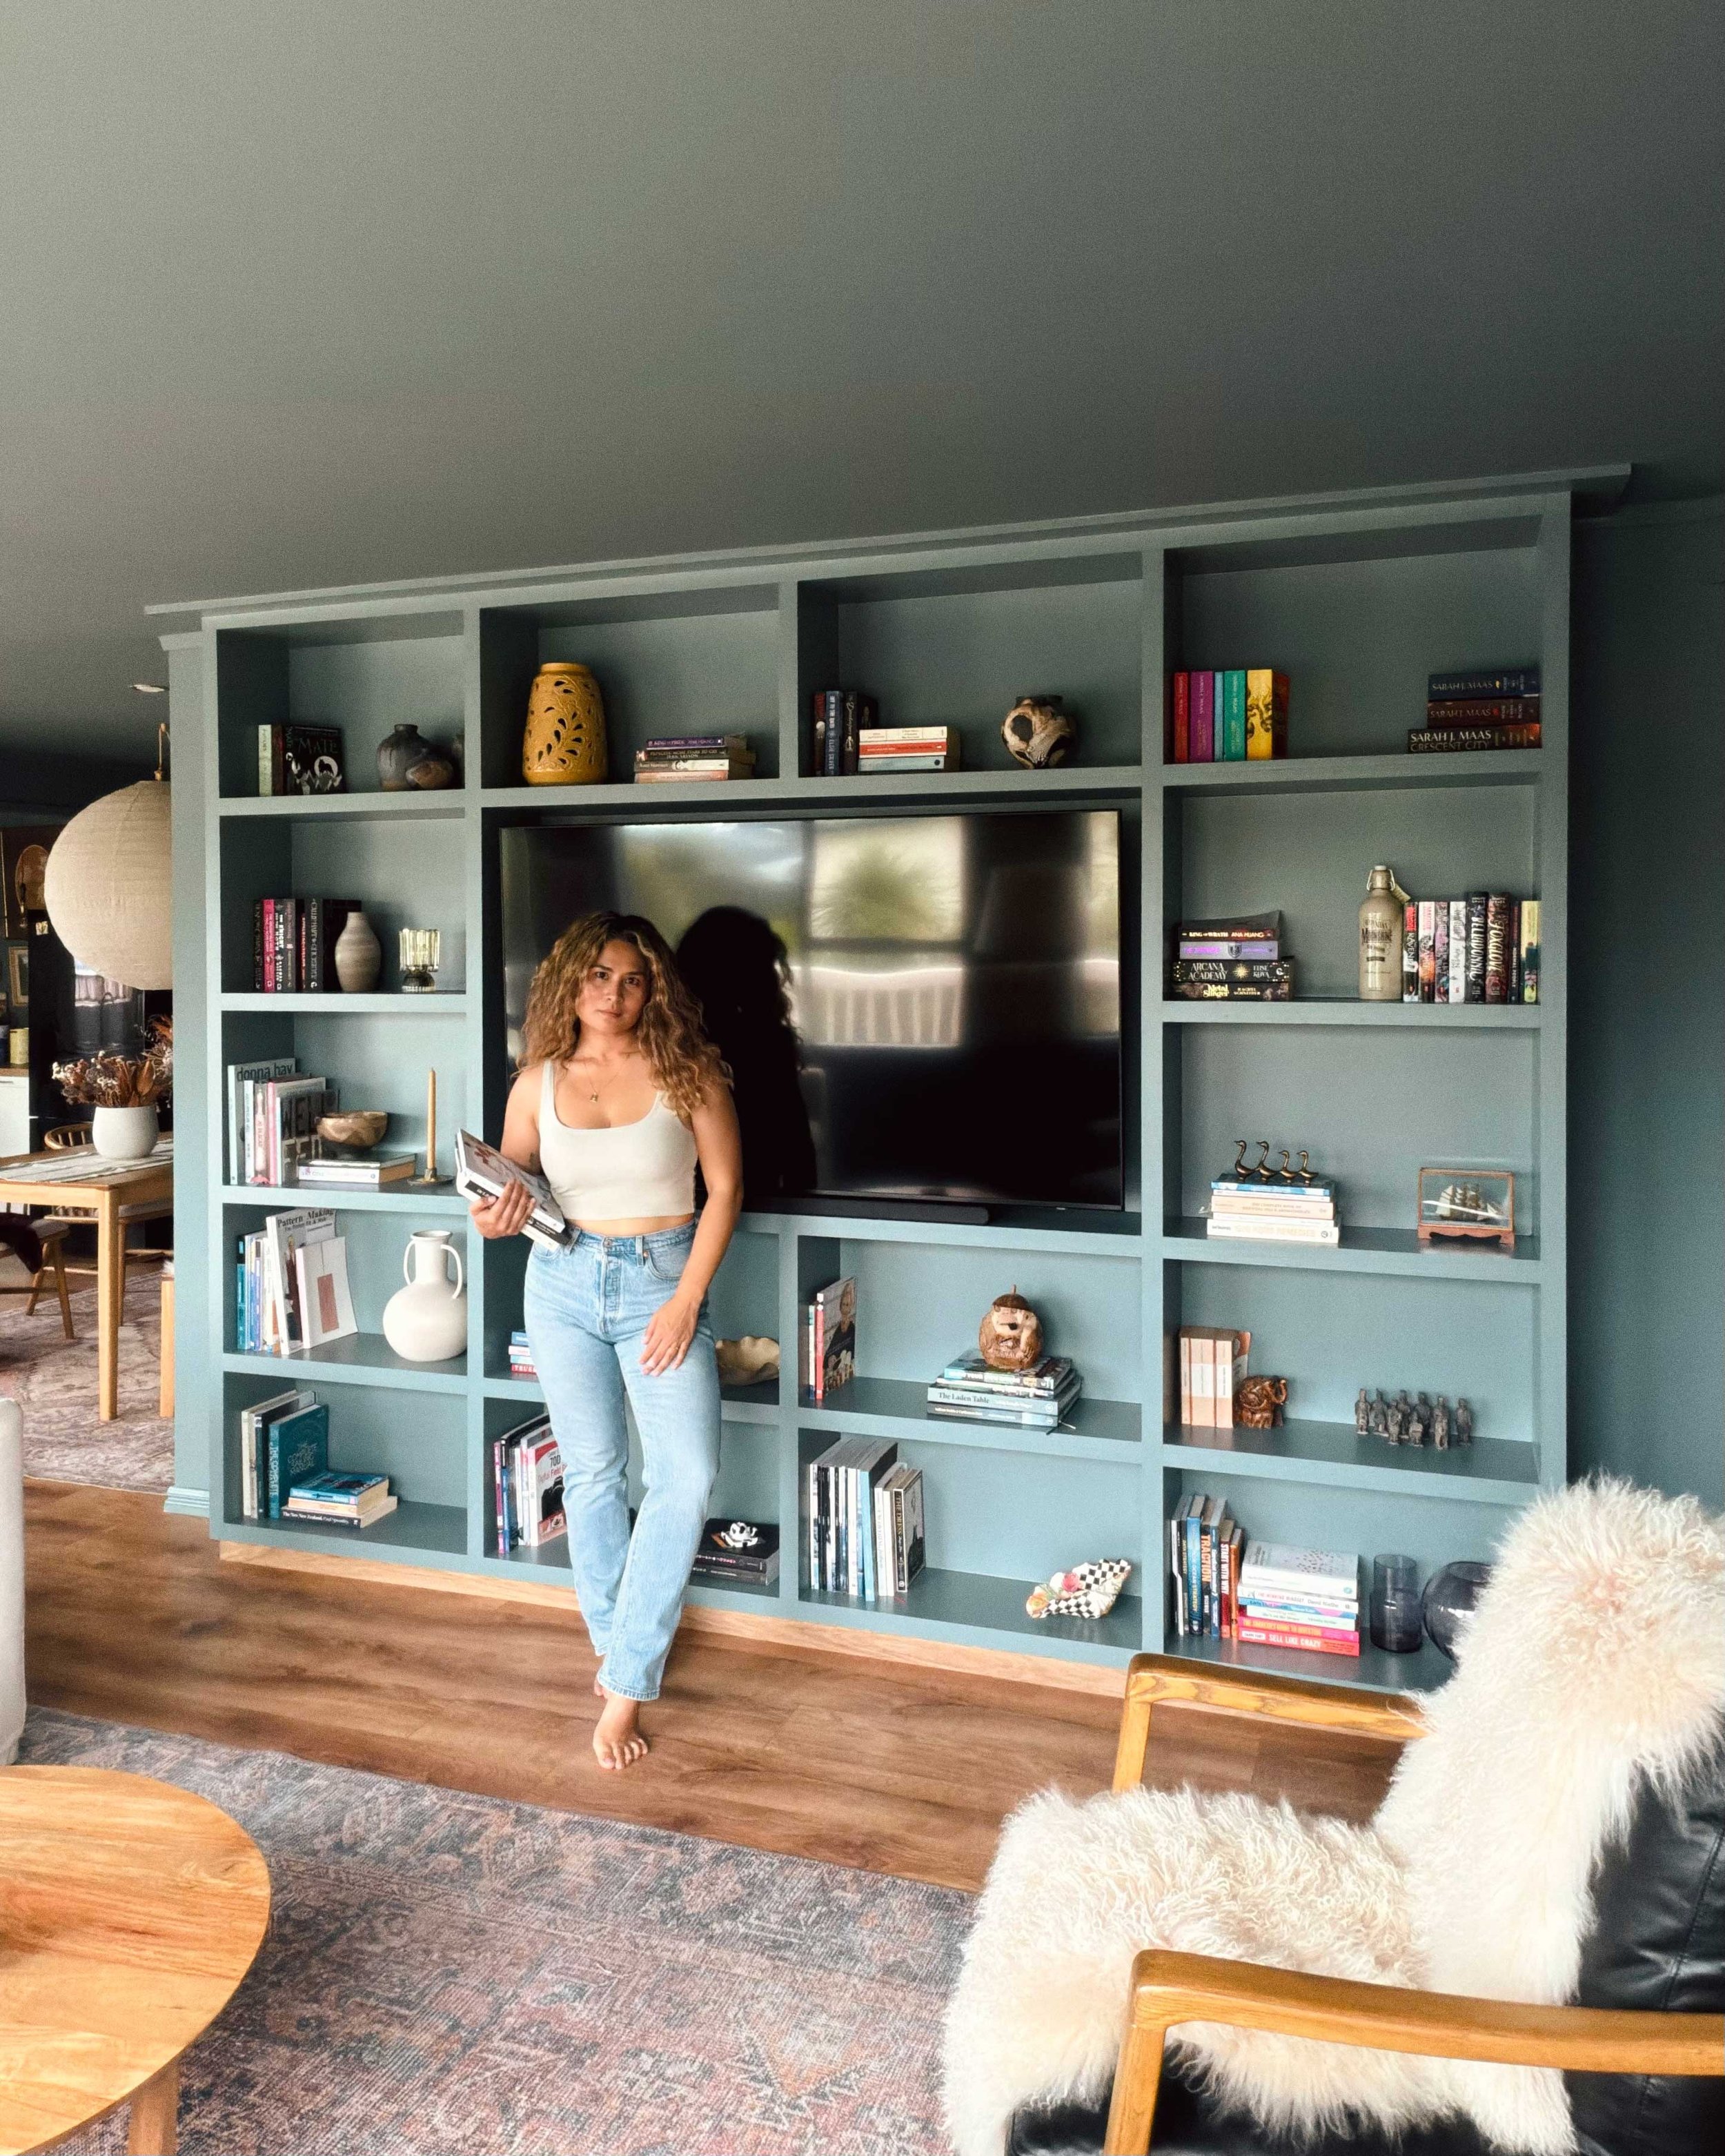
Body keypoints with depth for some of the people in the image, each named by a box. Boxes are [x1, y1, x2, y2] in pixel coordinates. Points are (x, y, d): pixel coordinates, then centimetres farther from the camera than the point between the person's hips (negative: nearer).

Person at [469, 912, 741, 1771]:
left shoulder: (687, 1072, -7)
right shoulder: (538, 1082, 1)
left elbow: (725, 1187, -5)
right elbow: (507, 1183, 11)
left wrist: (687, 1299, -11)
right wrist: (498, 1217, -14)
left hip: (662, 1279, -2)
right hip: (563, 1282, 2)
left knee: (685, 1478, -12)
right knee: (591, 1472, 11)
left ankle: (625, 1683, 0)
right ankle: (613, 1642, 31)